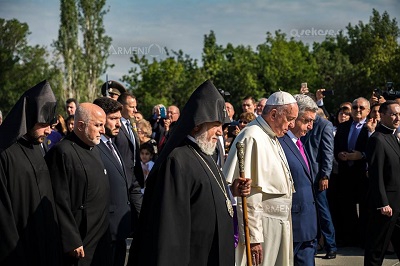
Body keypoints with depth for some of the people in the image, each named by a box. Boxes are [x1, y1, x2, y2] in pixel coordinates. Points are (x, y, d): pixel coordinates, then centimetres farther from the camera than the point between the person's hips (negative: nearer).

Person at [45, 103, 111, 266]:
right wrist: (72, 242, -19)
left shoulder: (95, 150, 13)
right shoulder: (63, 153, -16)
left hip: (102, 240, 9)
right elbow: (60, 202, -19)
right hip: (80, 246, -9)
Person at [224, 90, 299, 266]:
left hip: (278, 225, 10)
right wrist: (253, 237, -22)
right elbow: (248, 195, -21)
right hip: (262, 226, -9)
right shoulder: (253, 138, -17)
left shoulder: (271, 137, 13)